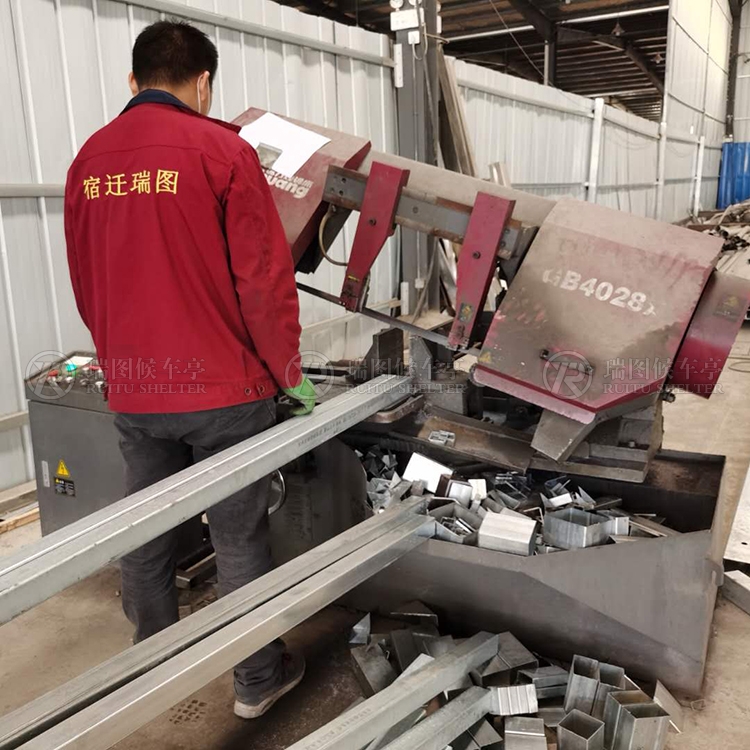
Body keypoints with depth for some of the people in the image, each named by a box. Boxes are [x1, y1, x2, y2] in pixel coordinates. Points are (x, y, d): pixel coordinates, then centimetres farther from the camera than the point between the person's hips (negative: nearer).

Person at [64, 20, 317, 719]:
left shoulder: (89, 160, 7)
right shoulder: (220, 148, -9)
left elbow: (85, 286, 13)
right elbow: (264, 276, -12)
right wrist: (290, 373, -2)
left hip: (131, 392, 5)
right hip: (221, 387, -5)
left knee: (145, 536, 18)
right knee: (238, 538, 9)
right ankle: (257, 680, 25)